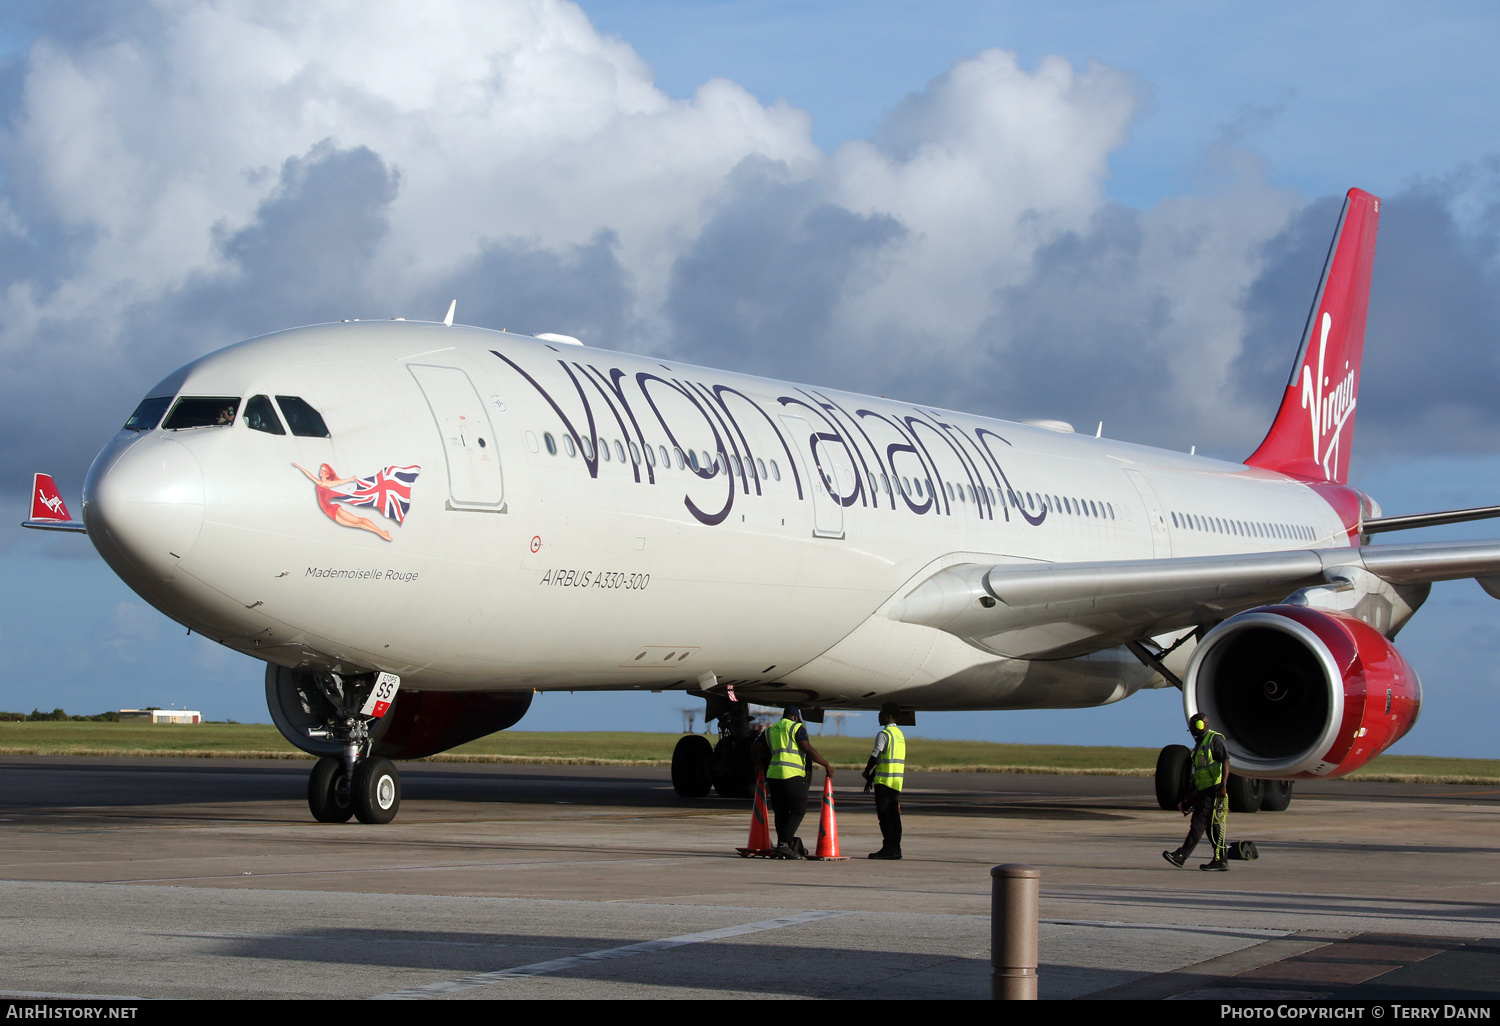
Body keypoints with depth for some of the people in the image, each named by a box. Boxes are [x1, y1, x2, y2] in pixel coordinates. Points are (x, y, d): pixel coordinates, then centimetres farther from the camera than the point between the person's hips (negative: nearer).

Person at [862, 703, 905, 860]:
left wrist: (867, 772, 4)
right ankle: (895, 848, 8)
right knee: (894, 815, 9)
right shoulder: (900, 734, 18)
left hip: (884, 781, -8)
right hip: (897, 780, 8)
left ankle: (888, 848, -9)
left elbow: (875, 756, -13)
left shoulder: (884, 734, -11)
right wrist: (872, 776, 20)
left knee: (885, 816, -6)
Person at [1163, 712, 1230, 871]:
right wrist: (1194, 793, 24)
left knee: (1199, 822, -13)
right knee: (1213, 826, 7)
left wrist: (1223, 785, -25)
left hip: (1214, 788, -10)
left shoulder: (1215, 739, -7)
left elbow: (1225, 762, -16)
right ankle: (1220, 861, 7)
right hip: (1204, 789, 10)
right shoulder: (1200, 743, 21)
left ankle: (1181, 856, -20)